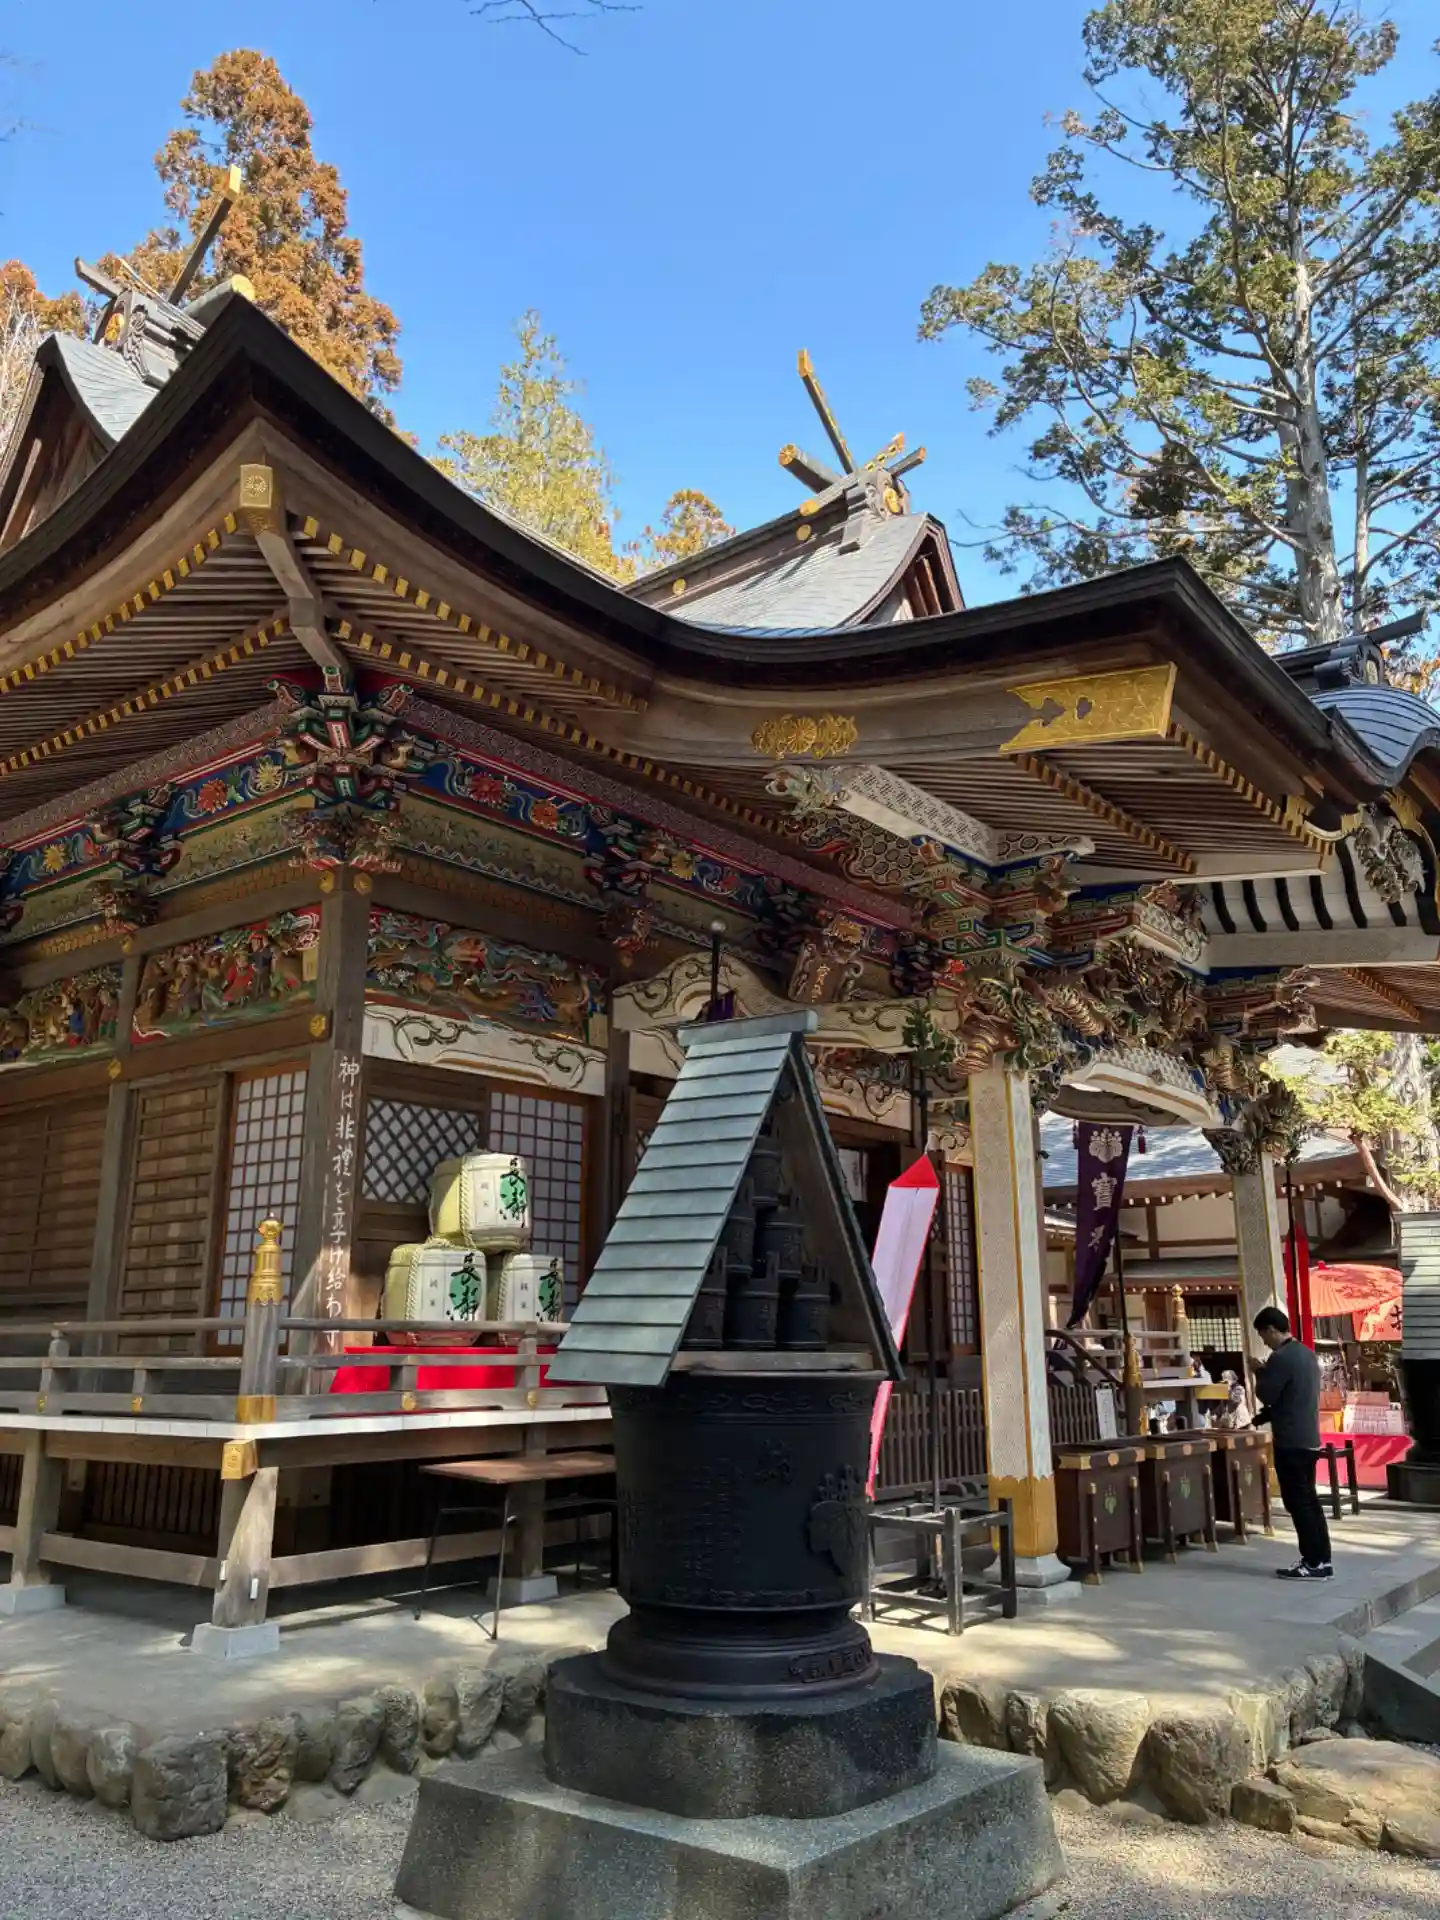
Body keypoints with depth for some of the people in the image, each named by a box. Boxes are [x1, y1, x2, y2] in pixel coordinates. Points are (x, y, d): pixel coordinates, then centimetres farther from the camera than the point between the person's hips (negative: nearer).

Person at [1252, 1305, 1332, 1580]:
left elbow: (1265, 1394, -13)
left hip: (1291, 1441, -9)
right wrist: (1260, 1419, 20)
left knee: (1298, 1503, -2)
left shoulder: (1281, 1358, -19)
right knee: (1309, 1500, 13)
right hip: (1308, 1438, 9)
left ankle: (1314, 1563, 2)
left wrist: (1261, 1373, 4)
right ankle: (1322, 1560, 17)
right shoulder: (1307, 1354, 12)